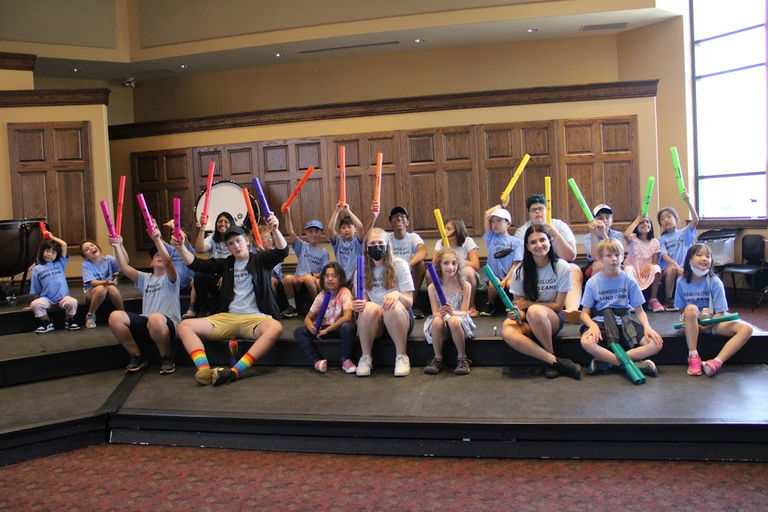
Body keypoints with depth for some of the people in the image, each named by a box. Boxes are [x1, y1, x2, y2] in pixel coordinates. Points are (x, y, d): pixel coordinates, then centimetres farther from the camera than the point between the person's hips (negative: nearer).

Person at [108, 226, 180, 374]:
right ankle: (137, 356, -5)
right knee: (115, 316, -20)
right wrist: (117, 246, -6)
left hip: (168, 324, -5)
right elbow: (124, 267, 10)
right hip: (145, 324, 5)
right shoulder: (145, 279, 24)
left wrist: (158, 240, -28)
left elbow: (168, 261, -13)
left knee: (155, 318, -41)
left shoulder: (170, 278, 9)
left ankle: (167, 358, -15)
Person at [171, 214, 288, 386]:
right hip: (226, 317, 4)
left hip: (255, 317, -4)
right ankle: (204, 370, -38)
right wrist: (181, 247, -7)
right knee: (184, 325, -15)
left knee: (275, 327, -39)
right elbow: (196, 264, 11)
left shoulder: (260, 259, 12)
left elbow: (282, 252, -6)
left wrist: (275, 230, -25)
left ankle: (235, 371, -47)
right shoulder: (225, 264, 22)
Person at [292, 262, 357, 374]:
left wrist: (326, 330, -26)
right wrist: (311, 327, -23)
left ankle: (346, 360, -20)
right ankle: (316, 361, -22)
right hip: (324, 328, 4)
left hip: (340, 327, -4)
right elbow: (308, 318, 2)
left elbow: (347, 317, -27)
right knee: (298, 331, -15)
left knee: (348, 326, -39)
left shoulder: (345, 293, -13)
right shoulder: (321, 296, 0)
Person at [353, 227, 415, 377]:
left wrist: (397, 295, -29)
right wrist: (358, 305, -20)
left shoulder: (399, 265, -3)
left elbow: (409, 302, -6)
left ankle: (401, 356, -19)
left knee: (394, 307, -36)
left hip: (400, 319, -1)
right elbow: (362, 300, 5)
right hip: (374, 322, 2)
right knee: (370, 308, -33)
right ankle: (366, 357, -15)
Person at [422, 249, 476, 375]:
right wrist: (440, 313, -29)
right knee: (437, 321, -34)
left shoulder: (465, 286, -5)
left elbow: (464, 312, -8)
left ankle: (462, 359, -18)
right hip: (441, 322, 1)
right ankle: (438, 359, -16)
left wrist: (453, 312, -31)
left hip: (459, 319, -1)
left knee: (454, 321, -36)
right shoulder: (432, 287, -1)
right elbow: (435, 313, -3)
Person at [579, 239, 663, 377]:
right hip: (602, 322, -2)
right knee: (586, 341, -36)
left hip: (625, 322, 2)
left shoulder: (629, 281, 2)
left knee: (656, 344, -22)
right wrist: (593, 325, -22)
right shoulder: (592, 283, 0)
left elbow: (639, 310, 4)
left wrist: (647, 327, -16)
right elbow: (585, 313, 0)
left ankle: (605, 362, -22)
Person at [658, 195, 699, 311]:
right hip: (666, 269, 0)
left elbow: (695, 220, -4)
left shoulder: (683, 233, 11)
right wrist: (674, 264, -28)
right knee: (672, 270, -35)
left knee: (683, 274, -34)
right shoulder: (661, 239, 9)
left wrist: (688, 202, -14)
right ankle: (668, 300, -20)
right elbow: (664, 255, -6)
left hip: (683, 267, 0)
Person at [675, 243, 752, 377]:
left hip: (714, 321, 0)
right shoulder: (682, 282, -4)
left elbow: (720, 313, -11)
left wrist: (706, 326, -24)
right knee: (691, 308, -35)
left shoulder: (714, 282, -9)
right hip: (692, 323, 0)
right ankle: (693, 356, -30)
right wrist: (687, 318, -19)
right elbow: (681, 309, 3)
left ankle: (717, 361, -36)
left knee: (746, 329, -24)